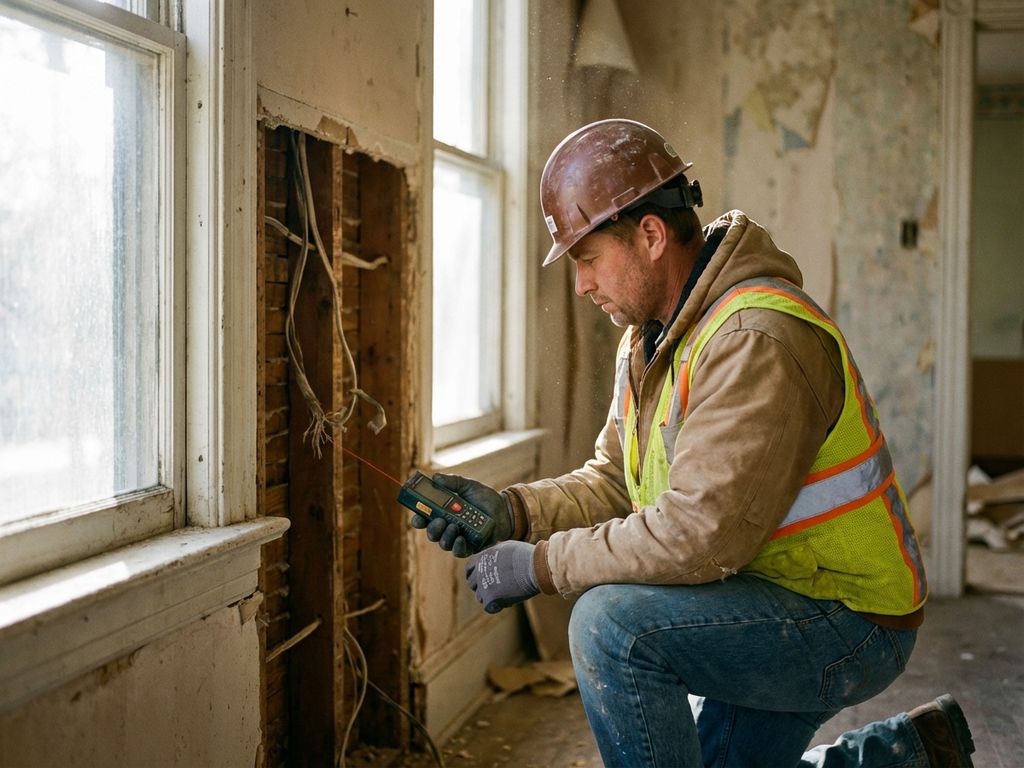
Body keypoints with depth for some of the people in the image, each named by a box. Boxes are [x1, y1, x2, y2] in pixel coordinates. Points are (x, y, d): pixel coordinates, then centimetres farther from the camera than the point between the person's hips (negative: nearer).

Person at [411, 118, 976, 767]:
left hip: (847, 624, -10)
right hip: (766, 609, 10)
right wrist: (513, 511, -10)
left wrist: (540, 565, -24)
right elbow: (614, 483, 7)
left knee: (611, 621, -27)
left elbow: (700, 532, -33)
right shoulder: (652, 335, 5)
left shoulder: (757, 342, -27)